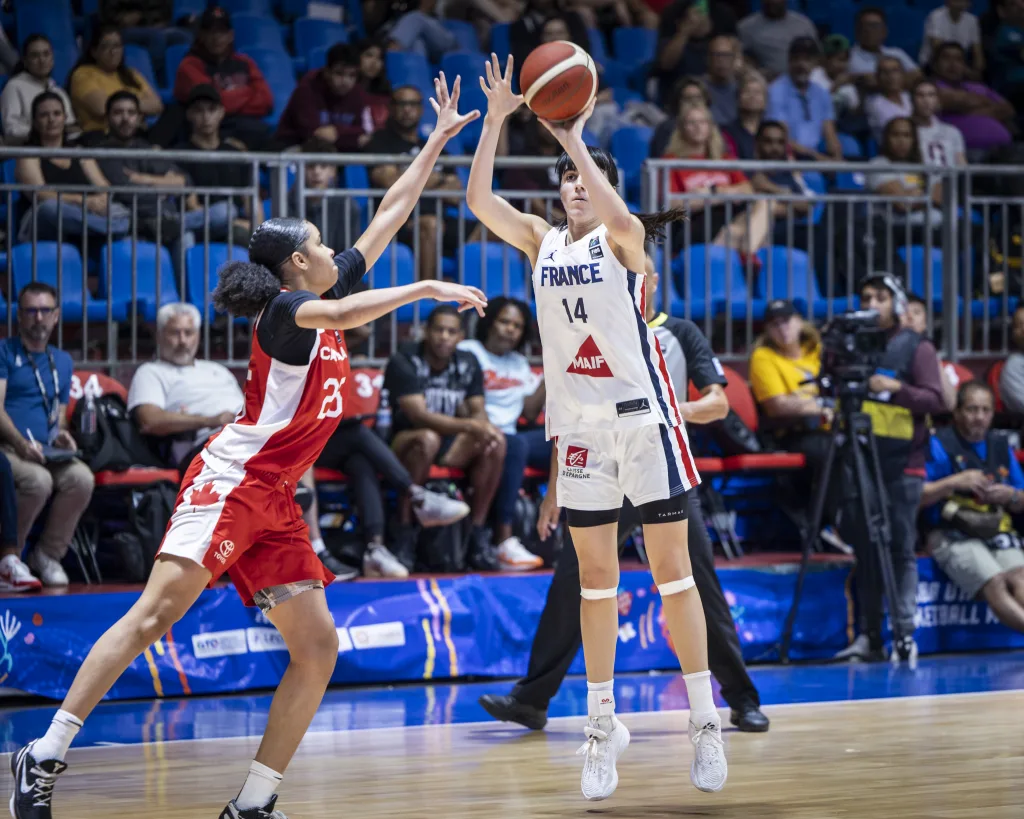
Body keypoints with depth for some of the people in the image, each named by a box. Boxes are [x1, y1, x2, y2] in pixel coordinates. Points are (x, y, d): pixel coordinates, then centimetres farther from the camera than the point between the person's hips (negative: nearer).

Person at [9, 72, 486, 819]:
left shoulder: (329, 292, 17)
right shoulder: (286, 307, -6)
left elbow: (389, 216, 23)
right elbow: (341, 317, -29)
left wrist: (439, 140, 25)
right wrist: (427, 289, -28)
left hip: (276, 502, 9)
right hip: (233, 479, -9)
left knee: (318, 649, -1)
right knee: (155, 614, -18)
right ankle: (47, 756, -20)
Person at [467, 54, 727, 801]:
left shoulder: (623, 236, -3)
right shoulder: (541, 240, 9)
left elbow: (617, 215, -28)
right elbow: (479, 200, -3)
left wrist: (575, 140, -24)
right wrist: (496, 121, -9)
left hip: (641, 411, -4)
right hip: (579, 421, 4)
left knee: (673, 570, -2)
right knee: (595, 579, 7)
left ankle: (706, 721, 3)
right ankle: (603, 724, 14)